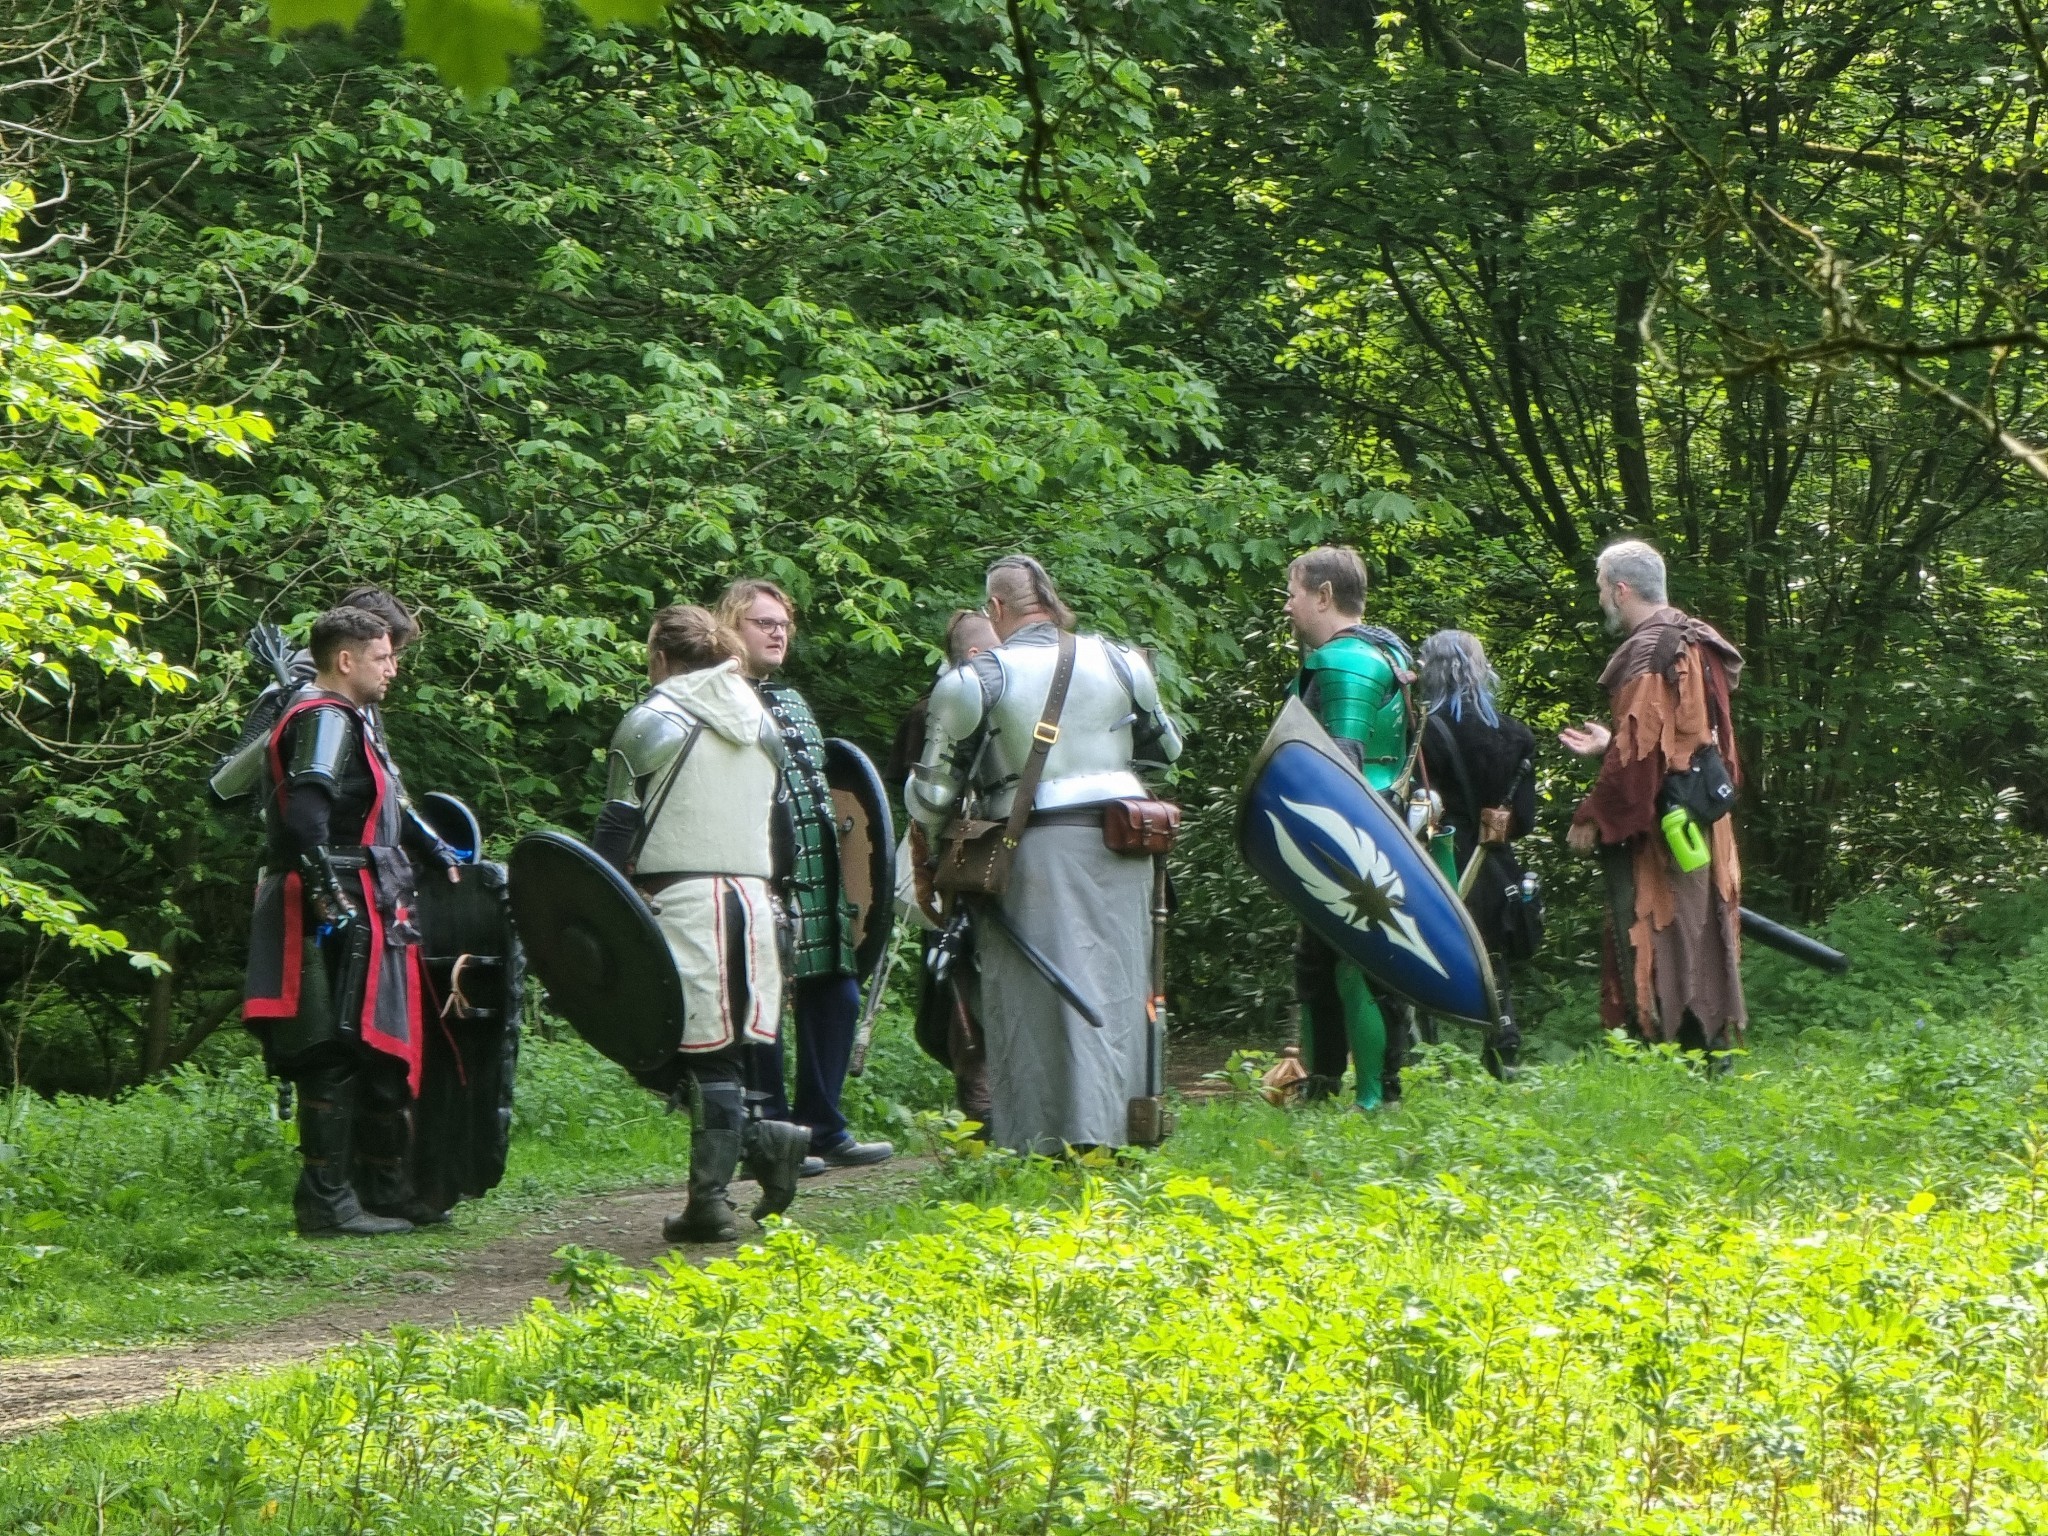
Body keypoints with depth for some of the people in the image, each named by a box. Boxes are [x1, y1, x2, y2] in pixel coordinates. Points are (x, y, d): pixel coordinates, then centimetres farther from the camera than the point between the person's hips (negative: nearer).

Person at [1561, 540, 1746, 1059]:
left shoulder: (1649, 654, -15)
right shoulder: (1695, 646, 15)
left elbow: (1639, 750, -20)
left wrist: (1593, 817, -13)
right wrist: (1608, 744, 26)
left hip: (1656, 830, -9)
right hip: (1700, 828, 9)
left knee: (1651, 946, -6)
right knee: (1698, 946, 12)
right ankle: (1712, 1061, 14)